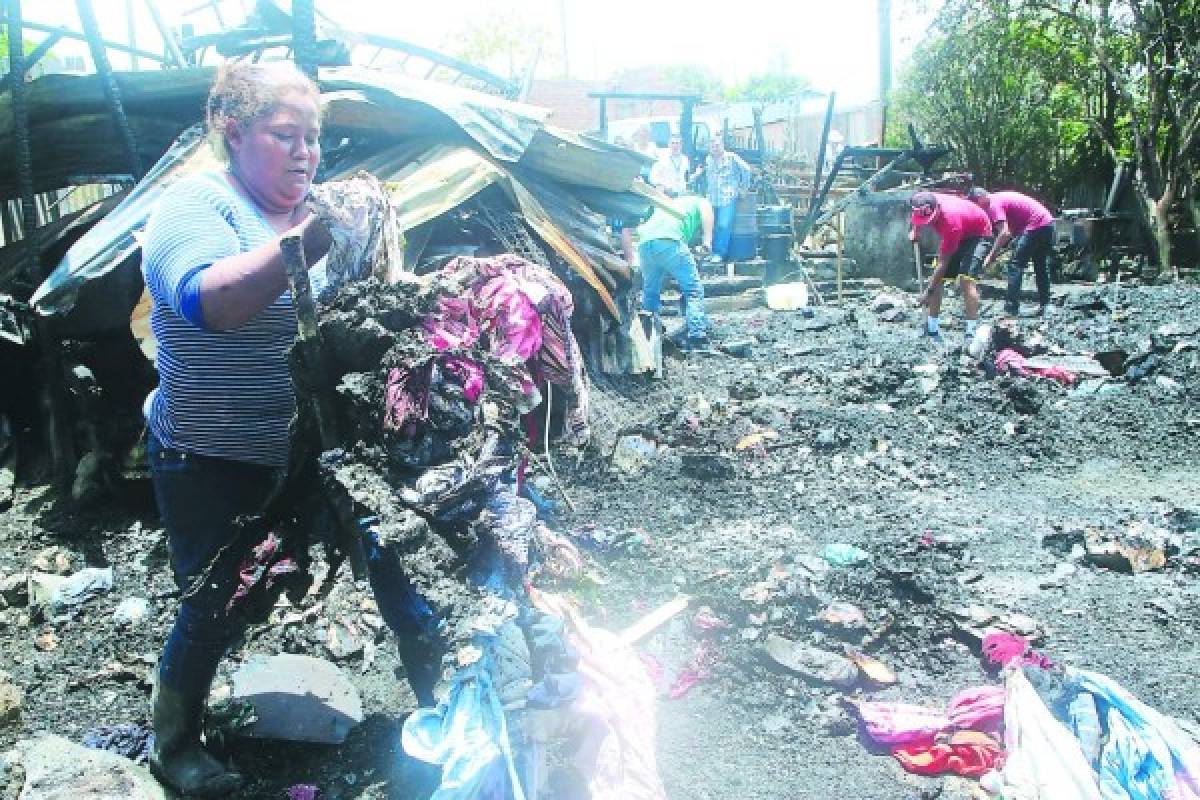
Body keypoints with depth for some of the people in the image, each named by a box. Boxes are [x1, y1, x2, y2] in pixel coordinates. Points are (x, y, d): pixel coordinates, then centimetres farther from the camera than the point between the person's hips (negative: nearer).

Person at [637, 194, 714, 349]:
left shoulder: (670, 204, 43)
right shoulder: (700, 202, 28)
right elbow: (706, 210, 2)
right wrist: (707, 239, -6)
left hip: (645, 243, 6)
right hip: (669, 241, -6)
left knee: (650, 293, 20)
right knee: (693, 290, -1)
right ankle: (697, 339, -12)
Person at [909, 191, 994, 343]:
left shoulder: (951, 220, -40)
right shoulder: (925, 205, -23)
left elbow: (943, 263, -33)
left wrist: (928, 291, -28)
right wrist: (914, 230, -4)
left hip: (979, 234, -8)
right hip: (959, 236, 8)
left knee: (966, 279, -26)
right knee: (937, 278, 0)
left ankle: (972, 332, -27)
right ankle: (932, 329, 7)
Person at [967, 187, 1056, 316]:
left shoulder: (994, 204, -12)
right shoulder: (1000, 198, 17)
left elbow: (1004, 233, -23)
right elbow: (1011, 231, 18)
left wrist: (990, 256, -18)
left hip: (1036, 226, -10)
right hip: (1048, 223, 10)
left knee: (1015, 264, -8)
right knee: (1041, 267, 19)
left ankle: (1011, 308, -11)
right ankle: (1044, 306, 26)